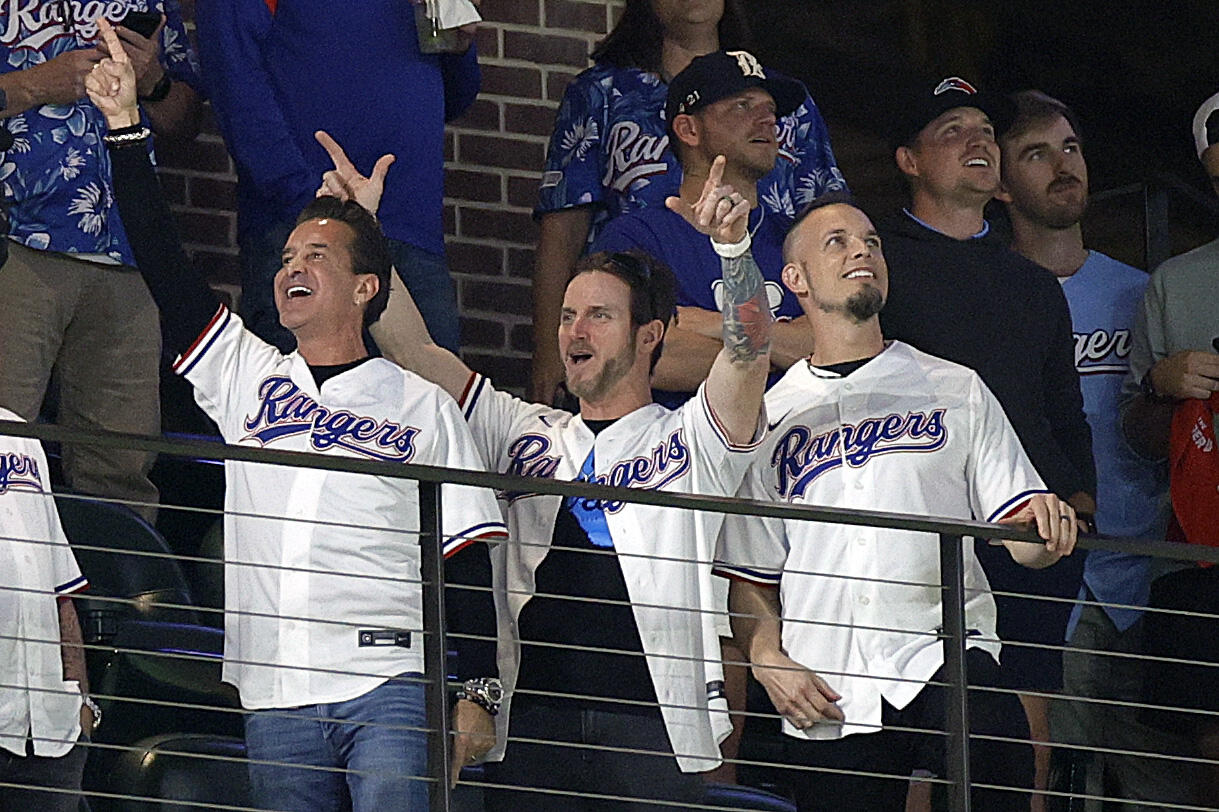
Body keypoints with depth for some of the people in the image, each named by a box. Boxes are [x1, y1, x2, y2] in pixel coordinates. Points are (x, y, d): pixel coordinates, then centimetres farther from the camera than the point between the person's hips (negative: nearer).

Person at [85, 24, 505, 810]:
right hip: (275, 700, 3)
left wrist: (480, 694, -4)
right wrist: (124, 127, 1)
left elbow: (468, 558, 4)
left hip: (389, 686, -3)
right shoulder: (248, 376, 15)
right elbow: (162, 263, 8)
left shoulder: (423, 405, 7)